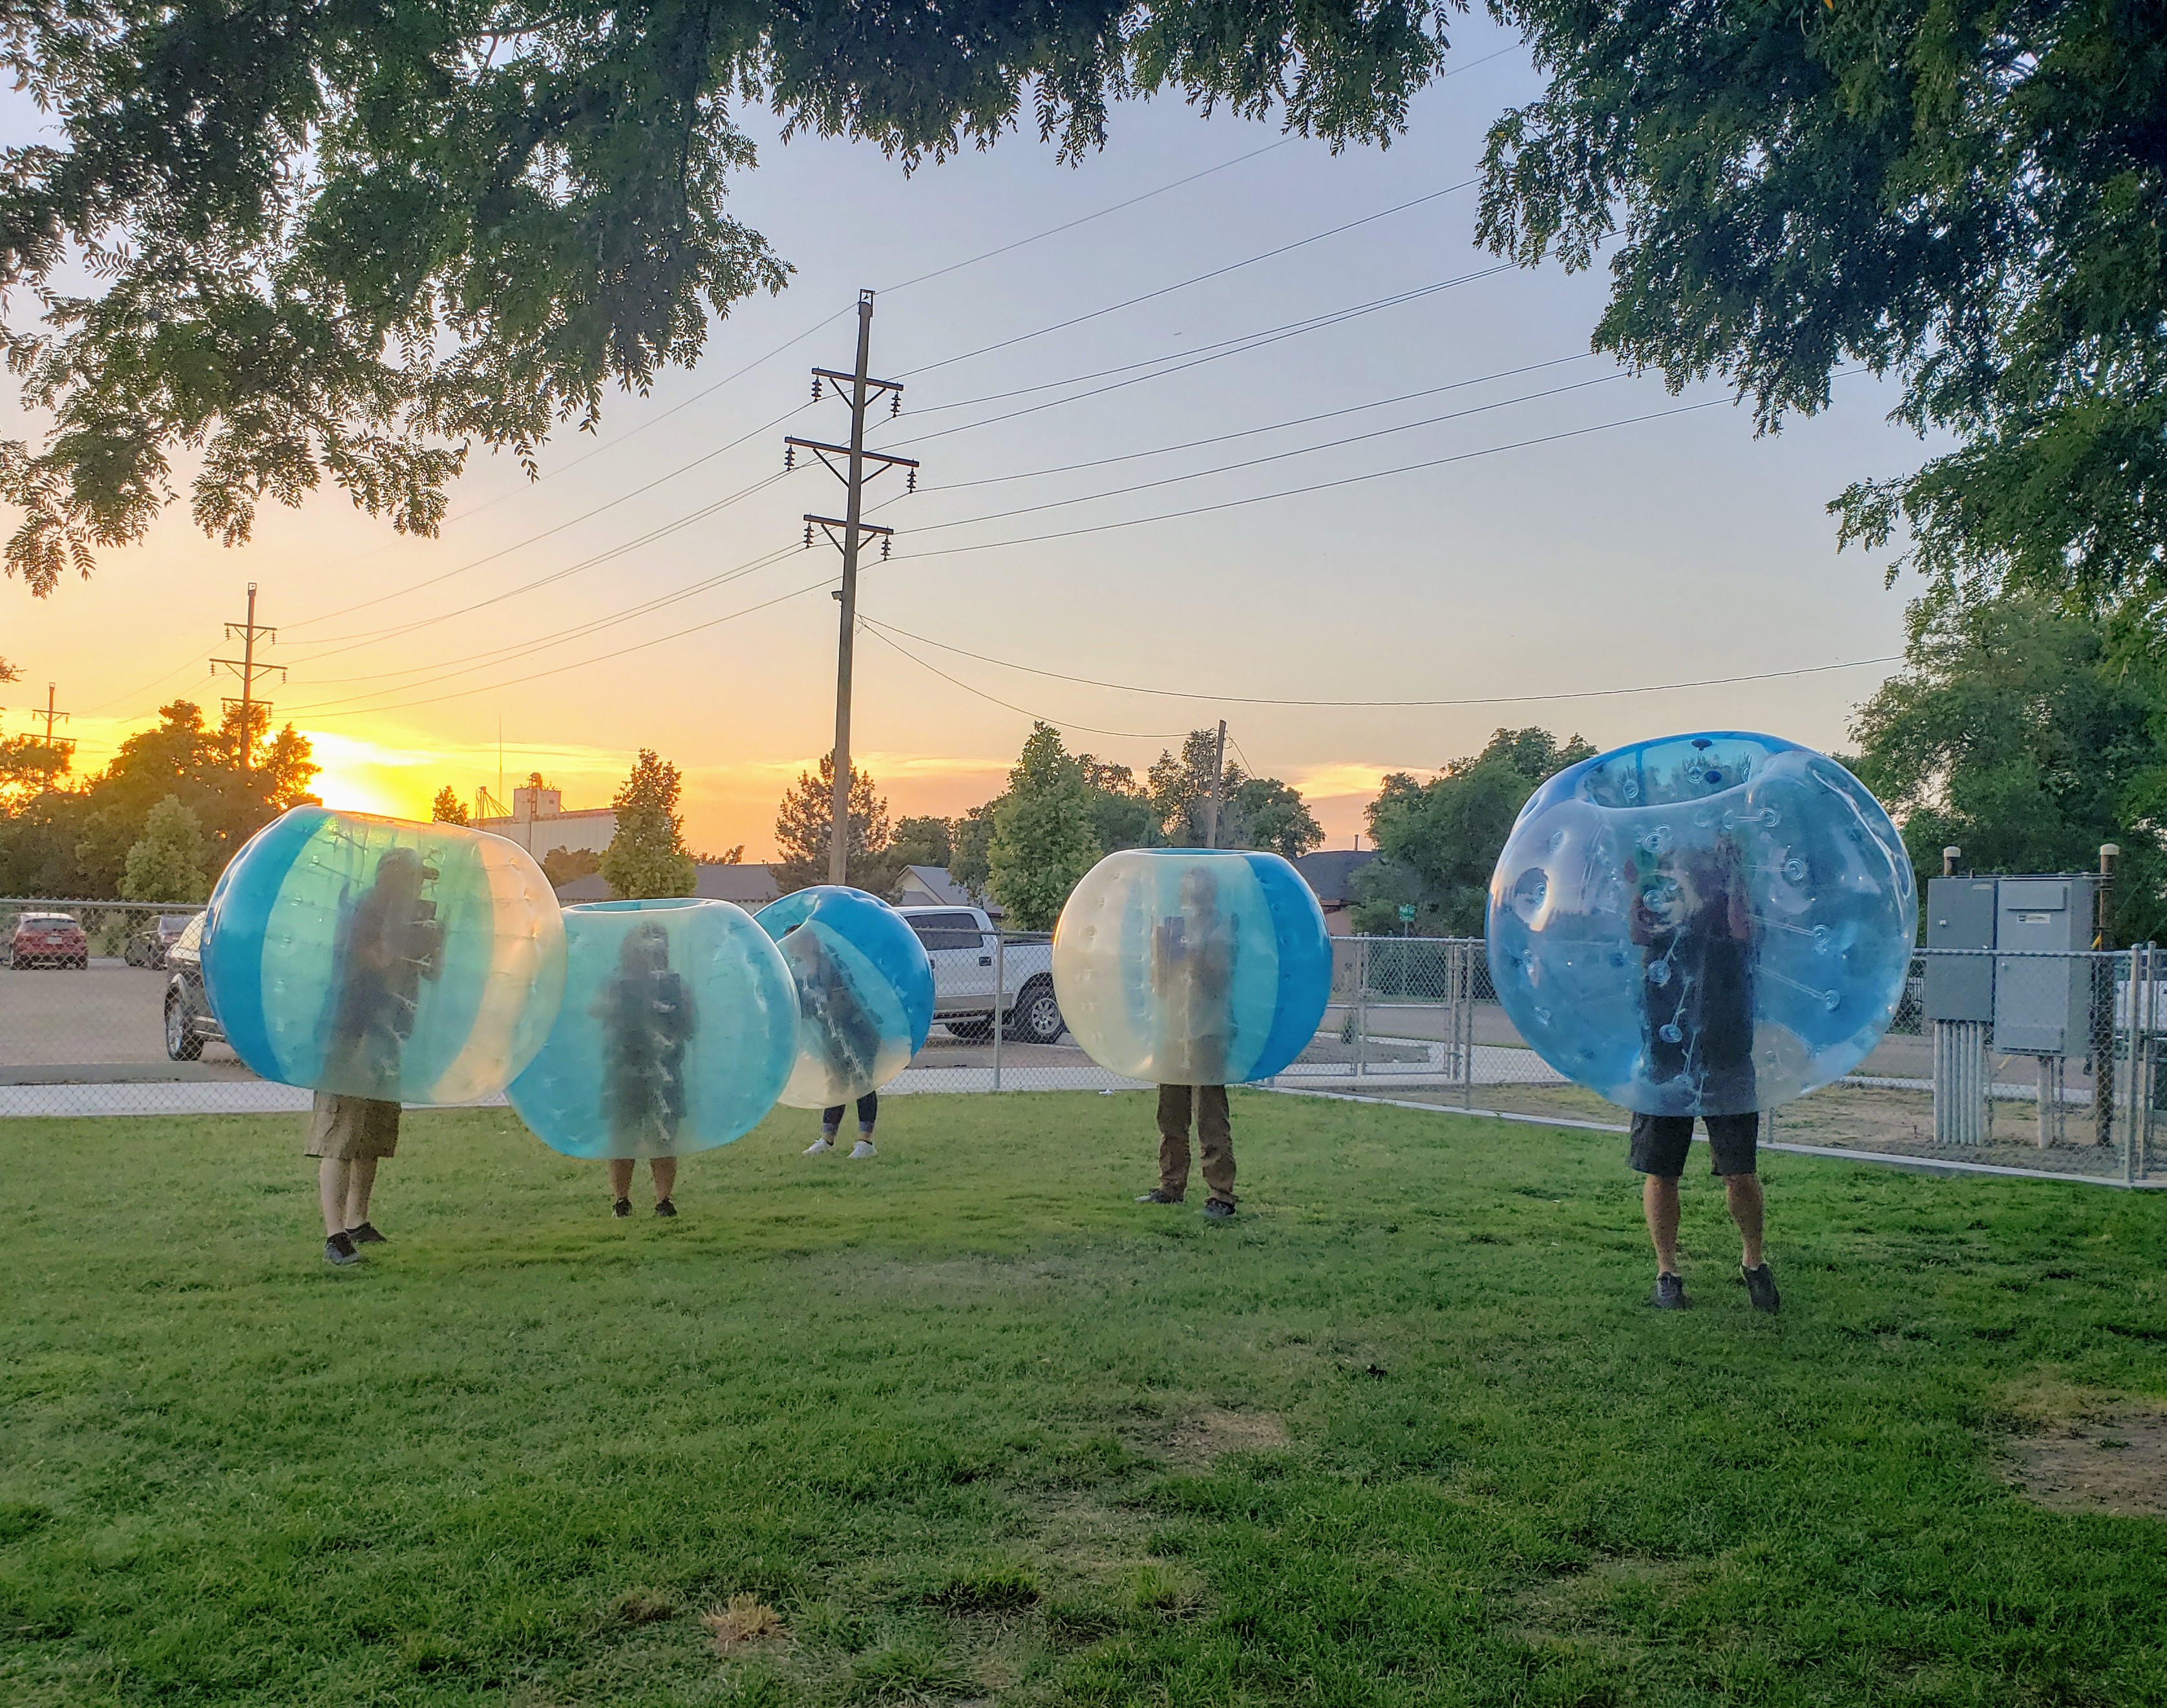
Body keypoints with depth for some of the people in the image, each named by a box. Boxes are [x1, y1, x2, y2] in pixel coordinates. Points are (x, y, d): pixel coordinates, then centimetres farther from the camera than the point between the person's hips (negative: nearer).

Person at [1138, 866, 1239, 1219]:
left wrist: (1194, 953, -19)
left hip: (1207, 1033, -7)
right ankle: (1170, 1186, 22)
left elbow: (1217, 980, -10)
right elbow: (1159, 984, 13)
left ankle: (1221, 1195, -10)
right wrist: (1160, 945, 1)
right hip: (1173, 1031, 7)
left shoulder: (1220, 930, -2)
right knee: (1171, 1119, 12)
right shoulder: (1174, 927, 16)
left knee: (1211, 1119, -10)